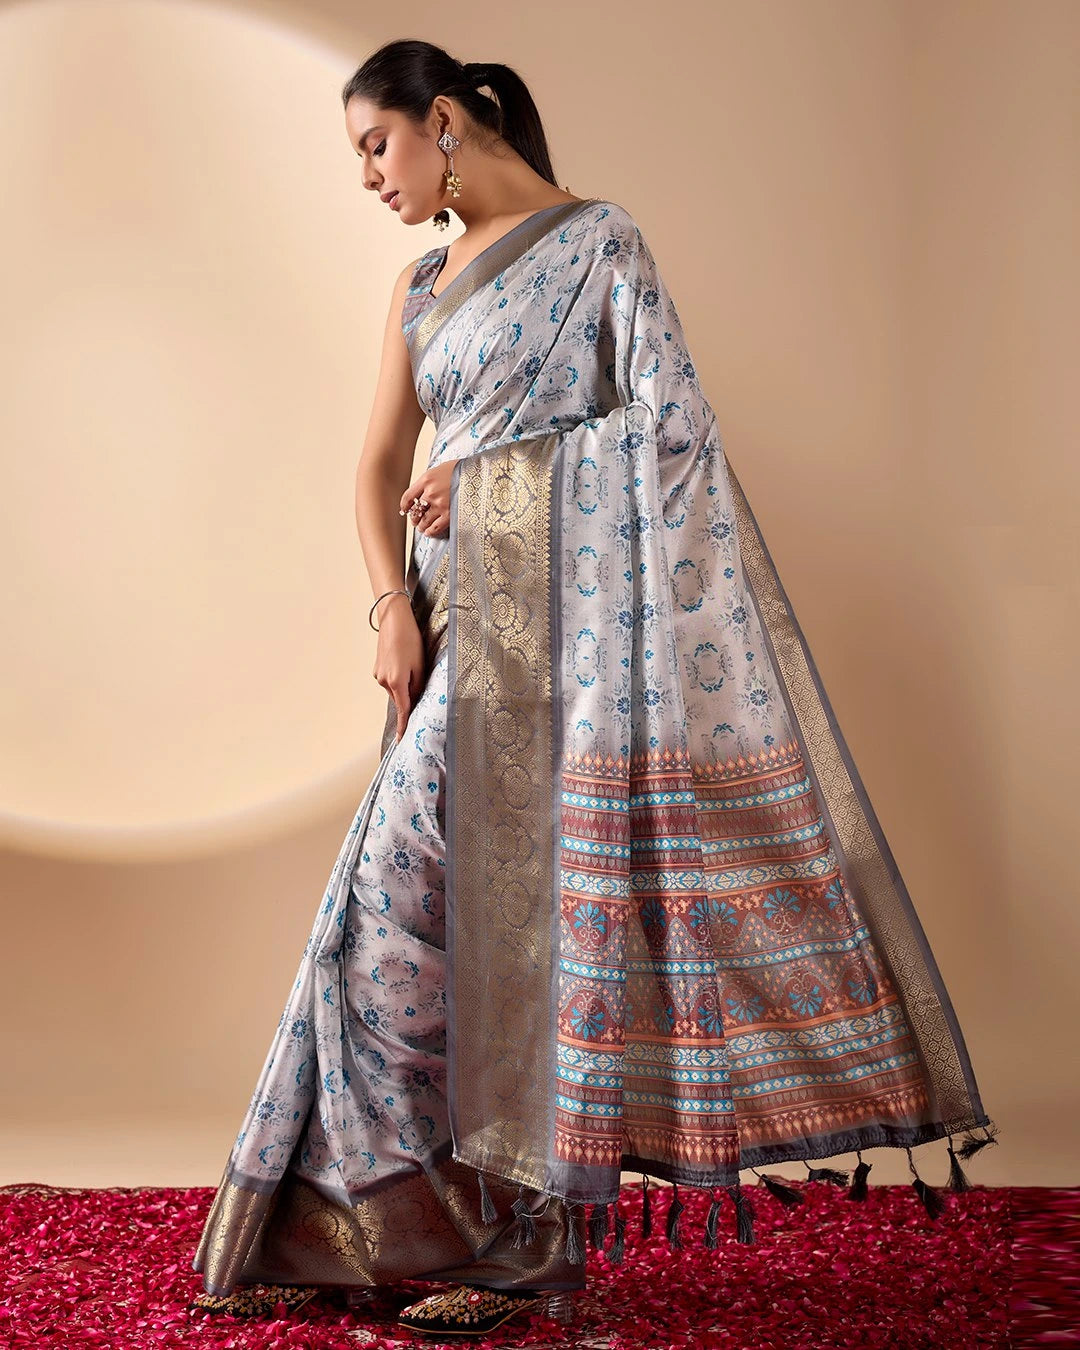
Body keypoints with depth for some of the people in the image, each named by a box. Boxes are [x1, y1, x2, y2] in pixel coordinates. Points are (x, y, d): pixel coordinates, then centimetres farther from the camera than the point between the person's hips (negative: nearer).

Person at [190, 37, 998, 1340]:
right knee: (415, 884, 1)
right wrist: (394, 606, -2)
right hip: (468, 614, 7)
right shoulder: (421, 287, 20)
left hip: (571, 600, -6)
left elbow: (671, 419, -8)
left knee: (529, 882, -8)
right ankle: (417, 1212, 10)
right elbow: (380, 465, 15)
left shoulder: (597, 238, 0)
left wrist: (477, 474, -6)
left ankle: (527, 1239, 0)